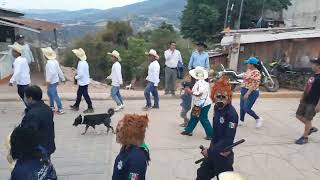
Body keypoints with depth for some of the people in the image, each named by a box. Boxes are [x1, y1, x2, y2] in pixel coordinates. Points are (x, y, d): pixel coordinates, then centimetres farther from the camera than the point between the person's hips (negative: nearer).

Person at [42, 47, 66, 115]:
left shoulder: (50, 63, -21)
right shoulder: (54, 61, 7)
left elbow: (52, 73, -29)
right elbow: (59, 71, 11)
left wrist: (48, 82, -22)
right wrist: (62, 78, 17)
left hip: (52, 82, -10)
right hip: (55, 81, 10)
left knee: (55, 95, -2)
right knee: (49, 93, 23)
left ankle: (60, 109, 5)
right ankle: (52, 107, 35)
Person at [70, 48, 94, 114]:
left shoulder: (81, 64, -21)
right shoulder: (84, 62, 9)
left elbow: (80, 74, -26)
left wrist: (76, 77, -9)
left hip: (83, 82, -10)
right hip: (85, 81, 10)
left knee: (85, 95, -2)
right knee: (79, 94, 20)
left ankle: (90, 108, 5)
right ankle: (76, 106, 34)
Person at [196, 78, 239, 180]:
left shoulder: (232, 114, -25)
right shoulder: (217, 107, 0)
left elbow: (228, 139, -27)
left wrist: (210, 151, -23)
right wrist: (211, 149, 4)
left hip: (223, 154, -7)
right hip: (213, 151, 8)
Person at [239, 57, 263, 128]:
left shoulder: (256, 73, -20)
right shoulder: (249, 70, 8)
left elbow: (254, 85, -25)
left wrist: (248, 93, -28)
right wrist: (242, 90, 21)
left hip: (251, 93, -9)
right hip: (244, 91, 9)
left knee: (246, 109, -5)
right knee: (242, 107, 13)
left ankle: (258, 119, 16)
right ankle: (241, 121, 28)